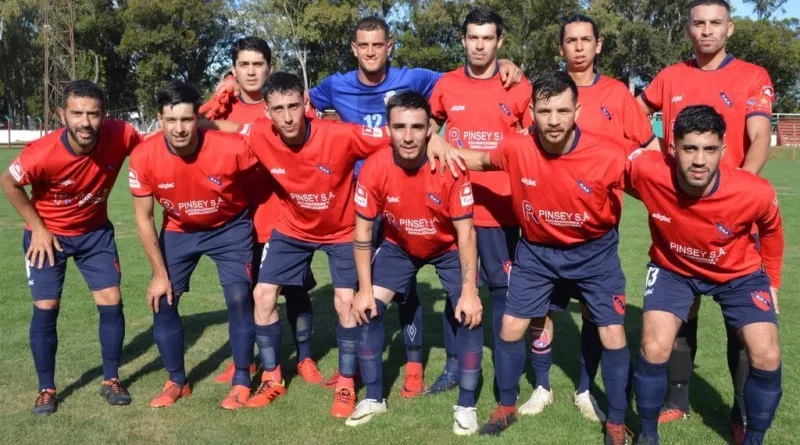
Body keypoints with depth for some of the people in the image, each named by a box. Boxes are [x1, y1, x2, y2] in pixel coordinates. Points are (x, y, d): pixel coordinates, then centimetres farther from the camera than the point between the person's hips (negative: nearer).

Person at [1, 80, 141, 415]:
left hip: (96, 232, 2)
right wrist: (37, 227, -10)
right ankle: (47, 389, 17)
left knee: (111, 303, 0)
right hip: (48, 234, -2)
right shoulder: (42, 154, -32)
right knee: (45, 309, -2)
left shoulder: (120, 136, -27)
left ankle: (111, 380, 18)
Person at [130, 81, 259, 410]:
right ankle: (177, 381, 18)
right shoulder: (144, 157, -24)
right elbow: (143, 218, -12)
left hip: (230, 227, -2)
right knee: (162, 301, -2)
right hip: (178, 231, 3)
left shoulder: (231, 148, -32)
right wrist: (160, 273, -10)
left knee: (239, 297, -12)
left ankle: (242, 381, 6)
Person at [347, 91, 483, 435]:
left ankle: (466, 405, 4)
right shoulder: (374, 169, -26)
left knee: (469, 314, -15)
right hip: (398, 246, 2)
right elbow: (362, 232, -14)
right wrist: (364, 289, -16)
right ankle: (373, 397, 13)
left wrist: (469, 291, -25)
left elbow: (465, 232, -22)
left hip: (448, 248, -2)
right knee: (368, 310, -6)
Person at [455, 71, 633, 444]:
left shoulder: (608, 155, -27)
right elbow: (481, 161, 2)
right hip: (536, 249, 2)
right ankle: (507, 407, 28)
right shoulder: (516, 149, -21)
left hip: (594, 251, -1)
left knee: (612, 335, -2)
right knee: (511, 327, 4)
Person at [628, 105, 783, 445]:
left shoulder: (755, 193, -31)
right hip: (672, 268, 0)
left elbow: (770, 230, -5)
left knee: (767, 358, -11)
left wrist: (772, 282, 6)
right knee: (654, 350, -16)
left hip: (740, 272, 1)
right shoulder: (648, 172, -34)